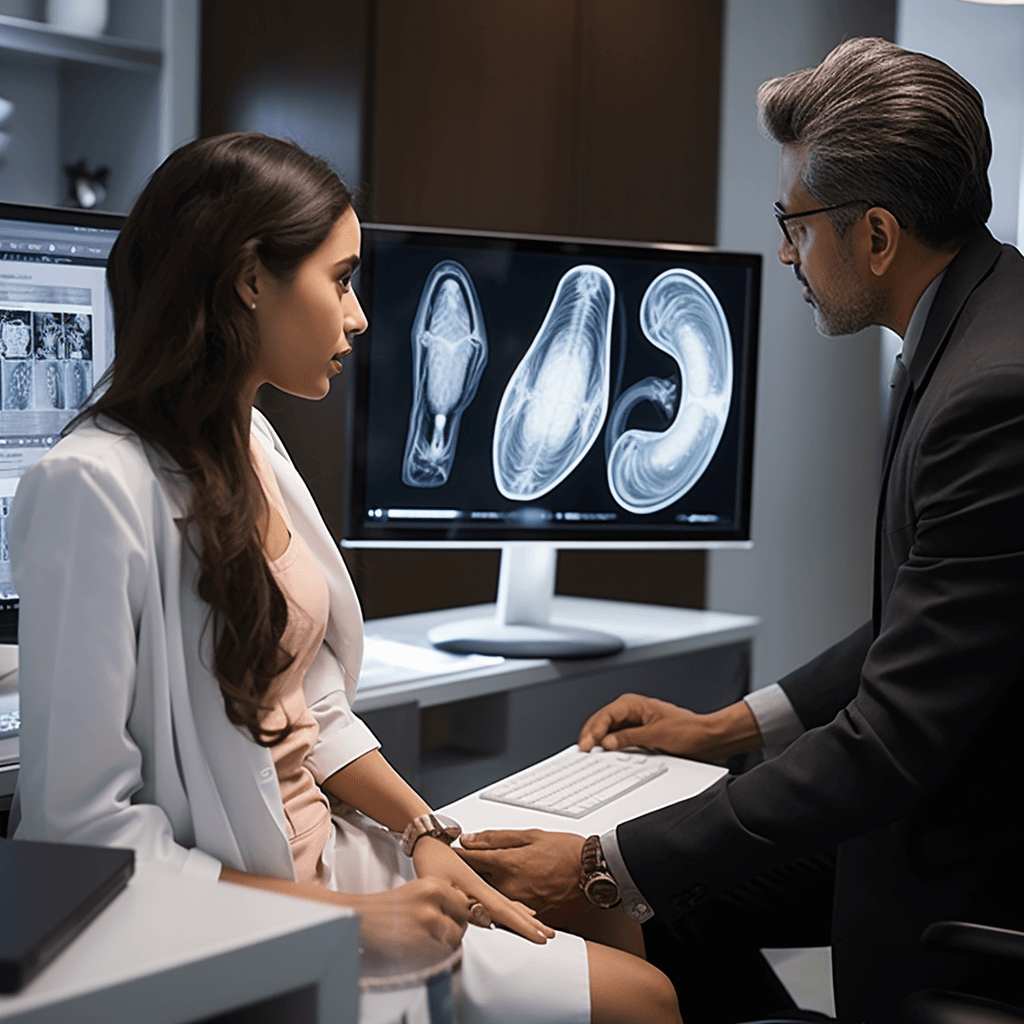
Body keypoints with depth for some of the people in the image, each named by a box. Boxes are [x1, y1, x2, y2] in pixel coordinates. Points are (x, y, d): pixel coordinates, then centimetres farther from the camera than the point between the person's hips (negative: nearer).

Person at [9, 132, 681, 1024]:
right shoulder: (93, 487, -21)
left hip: (331, 858, 8)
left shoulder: (250, 443, 7)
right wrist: (348, 917, -20)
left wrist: (426, 835, 0)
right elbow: (83, 829, -22)